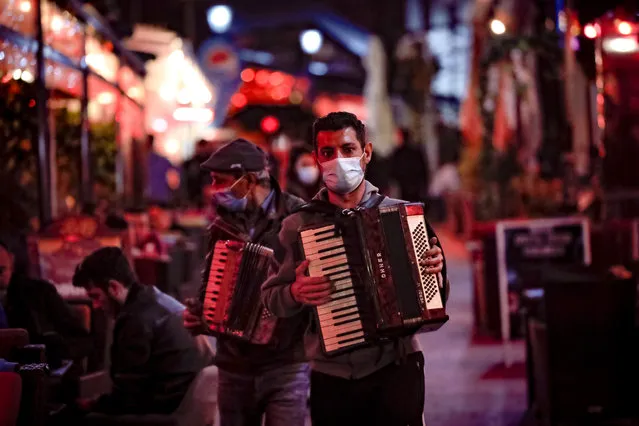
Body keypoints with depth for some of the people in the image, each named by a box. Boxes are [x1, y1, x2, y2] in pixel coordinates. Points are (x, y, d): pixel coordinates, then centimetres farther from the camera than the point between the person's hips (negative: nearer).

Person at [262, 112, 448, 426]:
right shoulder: (297, 226, 1)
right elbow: (270, 299, 6)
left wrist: (434, 268, -8)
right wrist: (295, 293, -14)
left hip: (395, 367, -1)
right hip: (331, 378, 1)